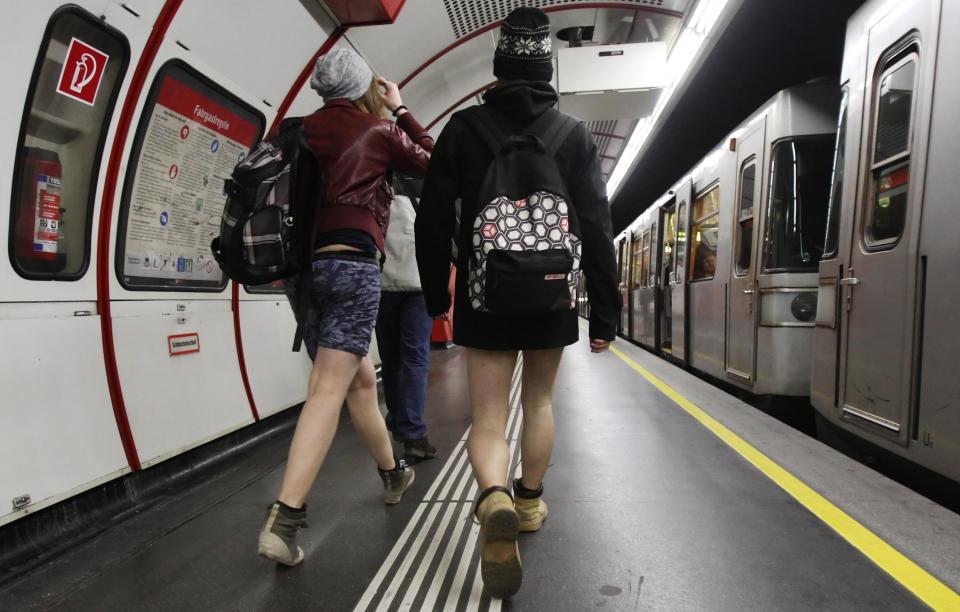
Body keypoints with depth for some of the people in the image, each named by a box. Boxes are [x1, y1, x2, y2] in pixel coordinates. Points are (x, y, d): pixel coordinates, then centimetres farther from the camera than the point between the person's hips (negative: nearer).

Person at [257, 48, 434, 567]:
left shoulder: (303, 131, 13)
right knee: (329, 390, -9)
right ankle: (282, 521, -12)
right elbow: (433, 162, 16)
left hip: (301, 266, 6)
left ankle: (392, 474, 36)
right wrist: (399, 110, 23)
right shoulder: (379, 130, 3)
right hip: (351, 263, -6)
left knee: (361, 378, 18)